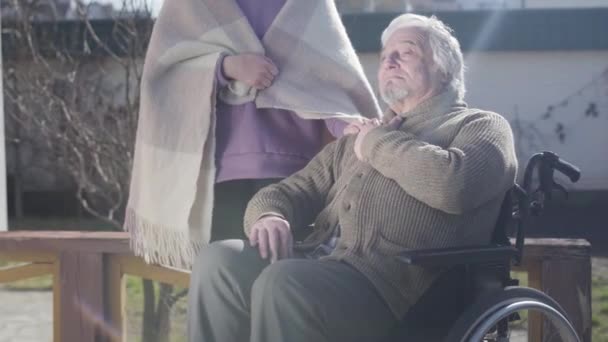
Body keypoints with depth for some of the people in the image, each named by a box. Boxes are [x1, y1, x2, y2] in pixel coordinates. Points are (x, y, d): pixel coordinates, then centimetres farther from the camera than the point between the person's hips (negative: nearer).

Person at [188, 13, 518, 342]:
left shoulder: (480, 126, 12)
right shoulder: (355, 139, 31)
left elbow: (453, 186, -12)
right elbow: (291, 190, 24)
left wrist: (378, 143, 3)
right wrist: (269, 217, -2)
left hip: (397, 286, -6)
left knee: (284, 283, -33)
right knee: (219, 262, -21)